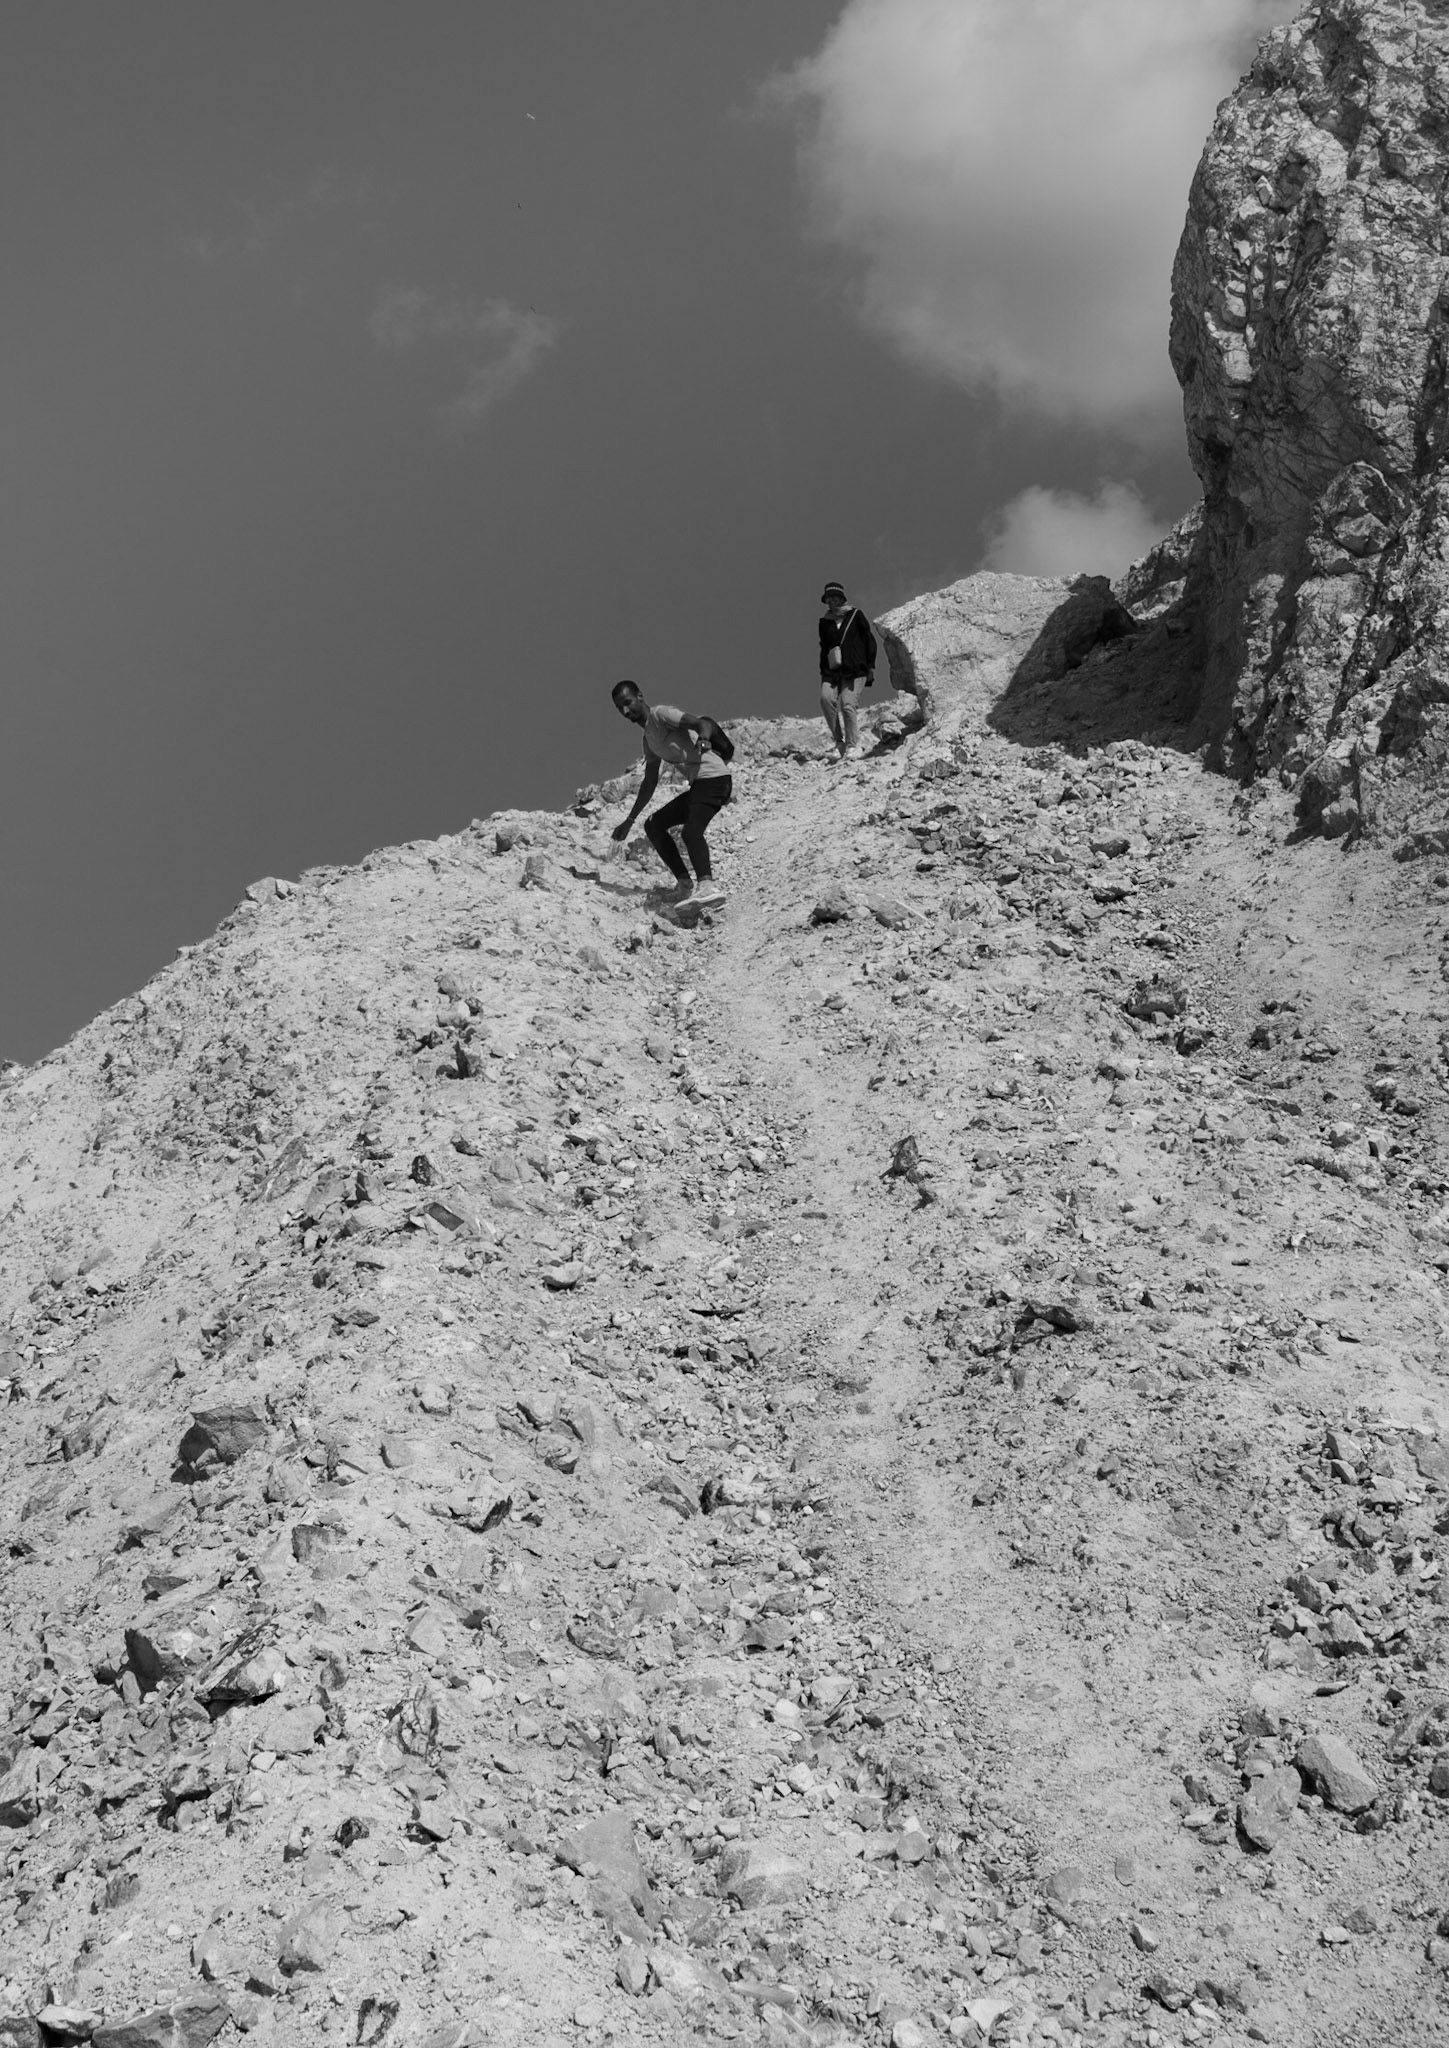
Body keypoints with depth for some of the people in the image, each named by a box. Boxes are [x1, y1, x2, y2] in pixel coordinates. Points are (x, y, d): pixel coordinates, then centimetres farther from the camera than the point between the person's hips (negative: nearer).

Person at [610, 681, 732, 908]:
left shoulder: (660, 714, -2)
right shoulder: (649, 738, 24)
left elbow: (703, 723, -17)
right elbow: (650, 783, 31)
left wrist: (702, 740, -40)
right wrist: (630, 820, 32)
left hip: (714, 778, -10)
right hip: (697, 786, 10)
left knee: (691, 830, -30)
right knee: (653, 825, 12)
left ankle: (707, 886, -46)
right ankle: (685, 885, 5)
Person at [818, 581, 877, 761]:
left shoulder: (855, 615, 6)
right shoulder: (824, 623, 16)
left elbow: (869, 640, 6)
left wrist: (871, 666, 0)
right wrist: (823, 671, 16)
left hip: (854, 669, -3)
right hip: (832, 670, 4)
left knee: (848, 704, -17)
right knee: (826, 698, -21)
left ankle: (852, 745, -3)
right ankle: (839, 741, -11)